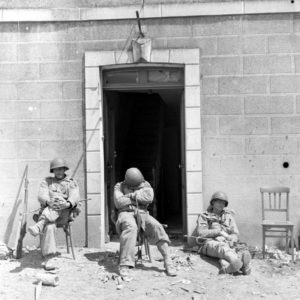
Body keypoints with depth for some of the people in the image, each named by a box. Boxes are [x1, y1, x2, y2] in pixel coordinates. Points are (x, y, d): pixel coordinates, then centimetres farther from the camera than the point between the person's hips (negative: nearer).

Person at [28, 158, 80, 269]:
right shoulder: (47, 181, 22)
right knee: (49, 226, -34)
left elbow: (75, 197, -2)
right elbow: (41, 196, 3)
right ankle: (48, 259, -39)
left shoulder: (71, 183, 18)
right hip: (47, 211, 0)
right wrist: (49, 202, -23)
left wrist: (68, 204, -28)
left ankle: (39, 225, -50)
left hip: (63, 215, 0)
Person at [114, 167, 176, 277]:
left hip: (142, 213, 2)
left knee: (156, 226, -29)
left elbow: (149, 197, -10)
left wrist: (131, 195, -10)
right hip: (126, 213, -2)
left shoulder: (145, 185, 11)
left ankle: (168, 262, -28)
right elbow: (119, 202, -10)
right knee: (130, 227, -38)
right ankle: (124, 265, -40)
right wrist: (138, 199, -7)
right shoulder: (119, 186, 7)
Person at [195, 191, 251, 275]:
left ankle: (227, 266, -74)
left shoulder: (228, 216, 25)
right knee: (221, 247, -40)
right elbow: (201, 233, 1)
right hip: (209, 243, -3)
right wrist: (220, 231, -8)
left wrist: (231, 241, -11)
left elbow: (235, 234, 15)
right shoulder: (204, 216, 17)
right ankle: (241, 263, -71)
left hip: (226, 243, 3)